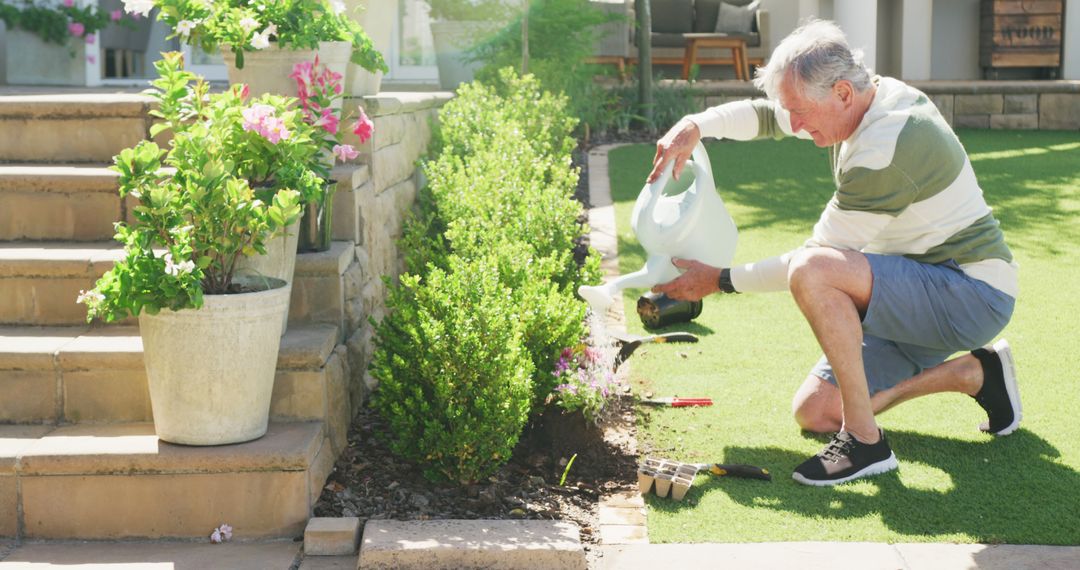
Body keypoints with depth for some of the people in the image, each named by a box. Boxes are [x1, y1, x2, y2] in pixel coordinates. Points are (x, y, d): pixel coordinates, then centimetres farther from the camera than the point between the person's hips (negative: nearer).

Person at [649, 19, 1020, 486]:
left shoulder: (885, 150, -26)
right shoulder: (868, 98, 3)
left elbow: (815, 259, -20)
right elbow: (764, 115, 12)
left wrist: (720, 281, -13)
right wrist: (694, 126, -6)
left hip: (973, 294, -10)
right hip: (920, 297, 10)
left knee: (812, 272, -33)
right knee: (813, 412, 6)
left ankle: (865, 442, -22)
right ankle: (974, 373, 13)